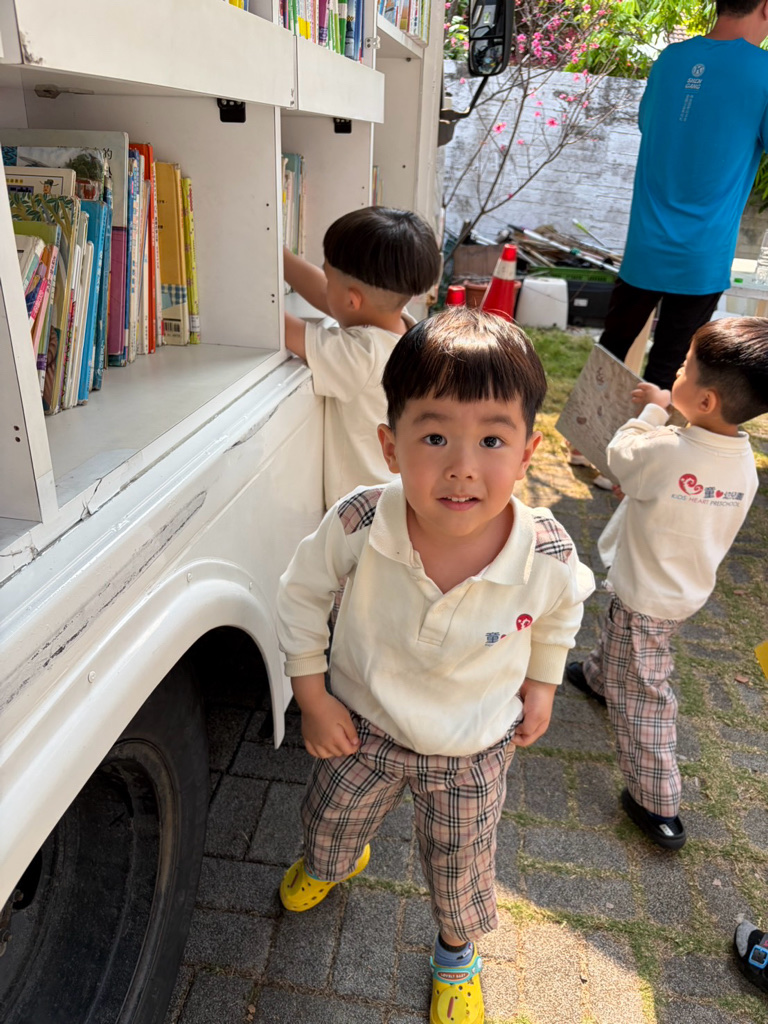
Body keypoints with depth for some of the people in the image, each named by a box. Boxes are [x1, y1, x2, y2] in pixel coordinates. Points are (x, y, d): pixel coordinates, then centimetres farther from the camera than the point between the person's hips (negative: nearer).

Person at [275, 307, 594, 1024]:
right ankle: (331, 863, 70)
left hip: (473, 753, 0)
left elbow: (563, 608, -4)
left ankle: (457, 952, 61)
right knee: (327, 821, 28)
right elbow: (301, 593, -12)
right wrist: (312, 697, -8)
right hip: (364, 725, 1)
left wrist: (541, 683, 5)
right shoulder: (359, 526, -33)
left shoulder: (547, 557, -31)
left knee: (460, 869, 22)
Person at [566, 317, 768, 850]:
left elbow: (622, 453, -12)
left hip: (647, 596, -8)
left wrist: (653, 410, 0)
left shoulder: (667, 454, -34)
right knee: (622, 636, 35)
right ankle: (599, 676, 64)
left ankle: (658, 806, 17)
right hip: (689, 586, 8)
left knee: (641, 696, 5)